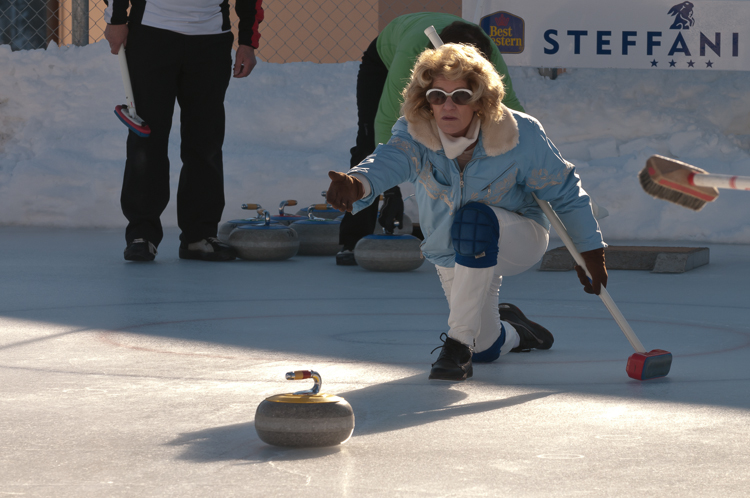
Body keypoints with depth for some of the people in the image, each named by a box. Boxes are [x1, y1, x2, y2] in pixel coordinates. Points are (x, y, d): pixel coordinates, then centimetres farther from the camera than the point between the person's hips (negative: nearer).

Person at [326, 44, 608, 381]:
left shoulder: (520, 136, -25)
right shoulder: (415, 134, -23)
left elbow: (564, 191, -11)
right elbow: (392, 158, -47)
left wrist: (589, 250, -9)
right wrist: (359, 183, -71)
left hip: (520, 241, -4)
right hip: (451, 258, 4)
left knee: (475, 218, -38)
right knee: (487, 349, 12)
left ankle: (459, 344, -32)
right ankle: (514, 331, 53)